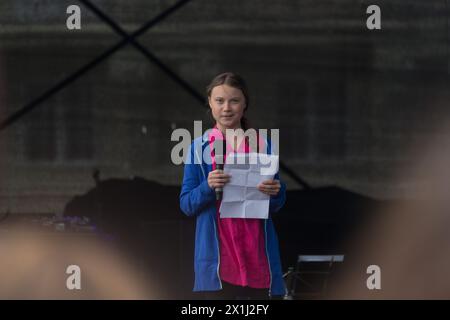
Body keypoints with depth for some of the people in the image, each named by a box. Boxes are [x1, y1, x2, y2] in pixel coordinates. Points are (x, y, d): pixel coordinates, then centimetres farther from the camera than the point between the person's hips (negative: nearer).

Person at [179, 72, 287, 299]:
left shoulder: (262, 146, 8)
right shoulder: (199, 148, 5)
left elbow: (276, 205, 12)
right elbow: (186, 205, 3)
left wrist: (275, 192, -11)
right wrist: (208, 187, -16)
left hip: (257, 255, 2)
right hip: (217, 254, -2)